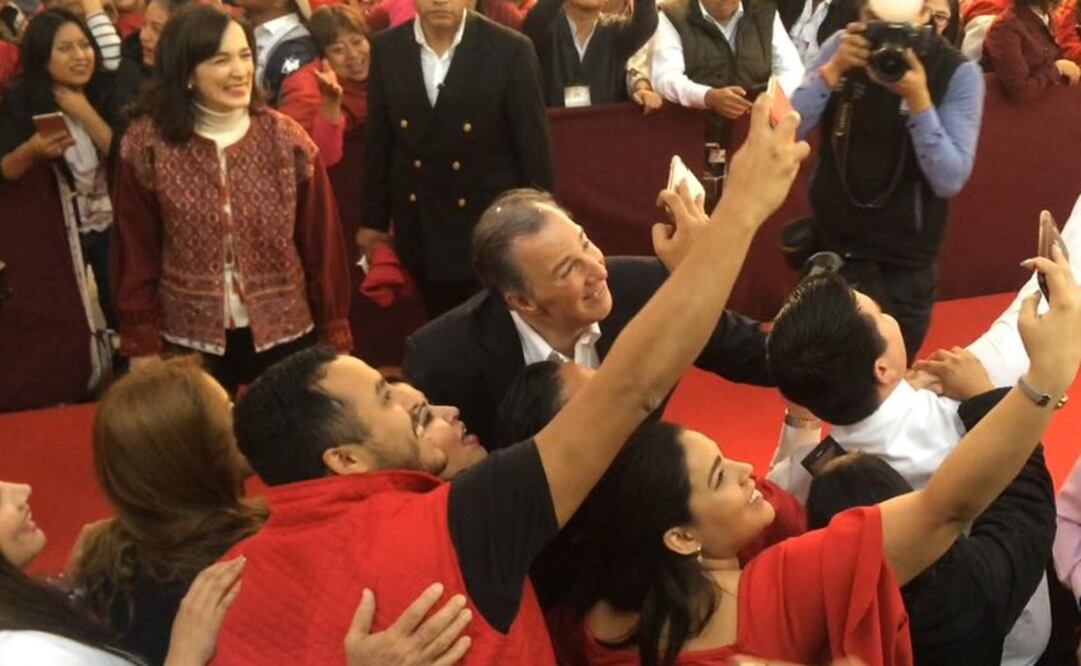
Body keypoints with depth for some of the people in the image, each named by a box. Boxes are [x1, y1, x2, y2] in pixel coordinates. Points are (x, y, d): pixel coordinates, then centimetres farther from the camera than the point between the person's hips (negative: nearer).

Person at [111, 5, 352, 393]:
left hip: (285, 333, 1)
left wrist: (335, 336, 0)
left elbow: (321, 244, -2)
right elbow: (137, 252, -2)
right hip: (190, 338, 0)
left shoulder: (287, 140, -8)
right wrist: (141, 345, -1)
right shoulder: (147, 144, -9)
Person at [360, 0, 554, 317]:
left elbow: (533, 145, -8)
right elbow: (379, 140, 5)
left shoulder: (510, 49, -12)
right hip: (421, 229, 3)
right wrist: (374, 218, 9)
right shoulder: (387, 48, -2)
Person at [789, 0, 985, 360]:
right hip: (829, 243, 2)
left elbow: (950, 180, -17)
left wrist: (918, 97, -28)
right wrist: (834, 68, -21)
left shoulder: (958, 74, -12)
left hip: (903, 262, -1)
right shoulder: (842, 47, -4)